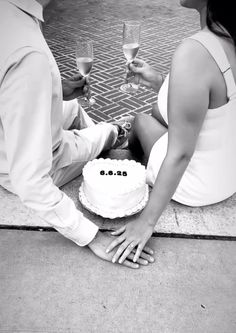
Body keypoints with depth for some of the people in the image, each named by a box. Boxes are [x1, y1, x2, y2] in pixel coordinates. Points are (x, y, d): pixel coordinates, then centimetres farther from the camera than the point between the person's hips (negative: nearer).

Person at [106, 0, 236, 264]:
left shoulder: (194, 52, -32)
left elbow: (180, 154, -29)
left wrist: (147, 221, -18)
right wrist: (157, 81, 9)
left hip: (199, 185, -6)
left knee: (142, 121, 19)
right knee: (158, 110, 25)